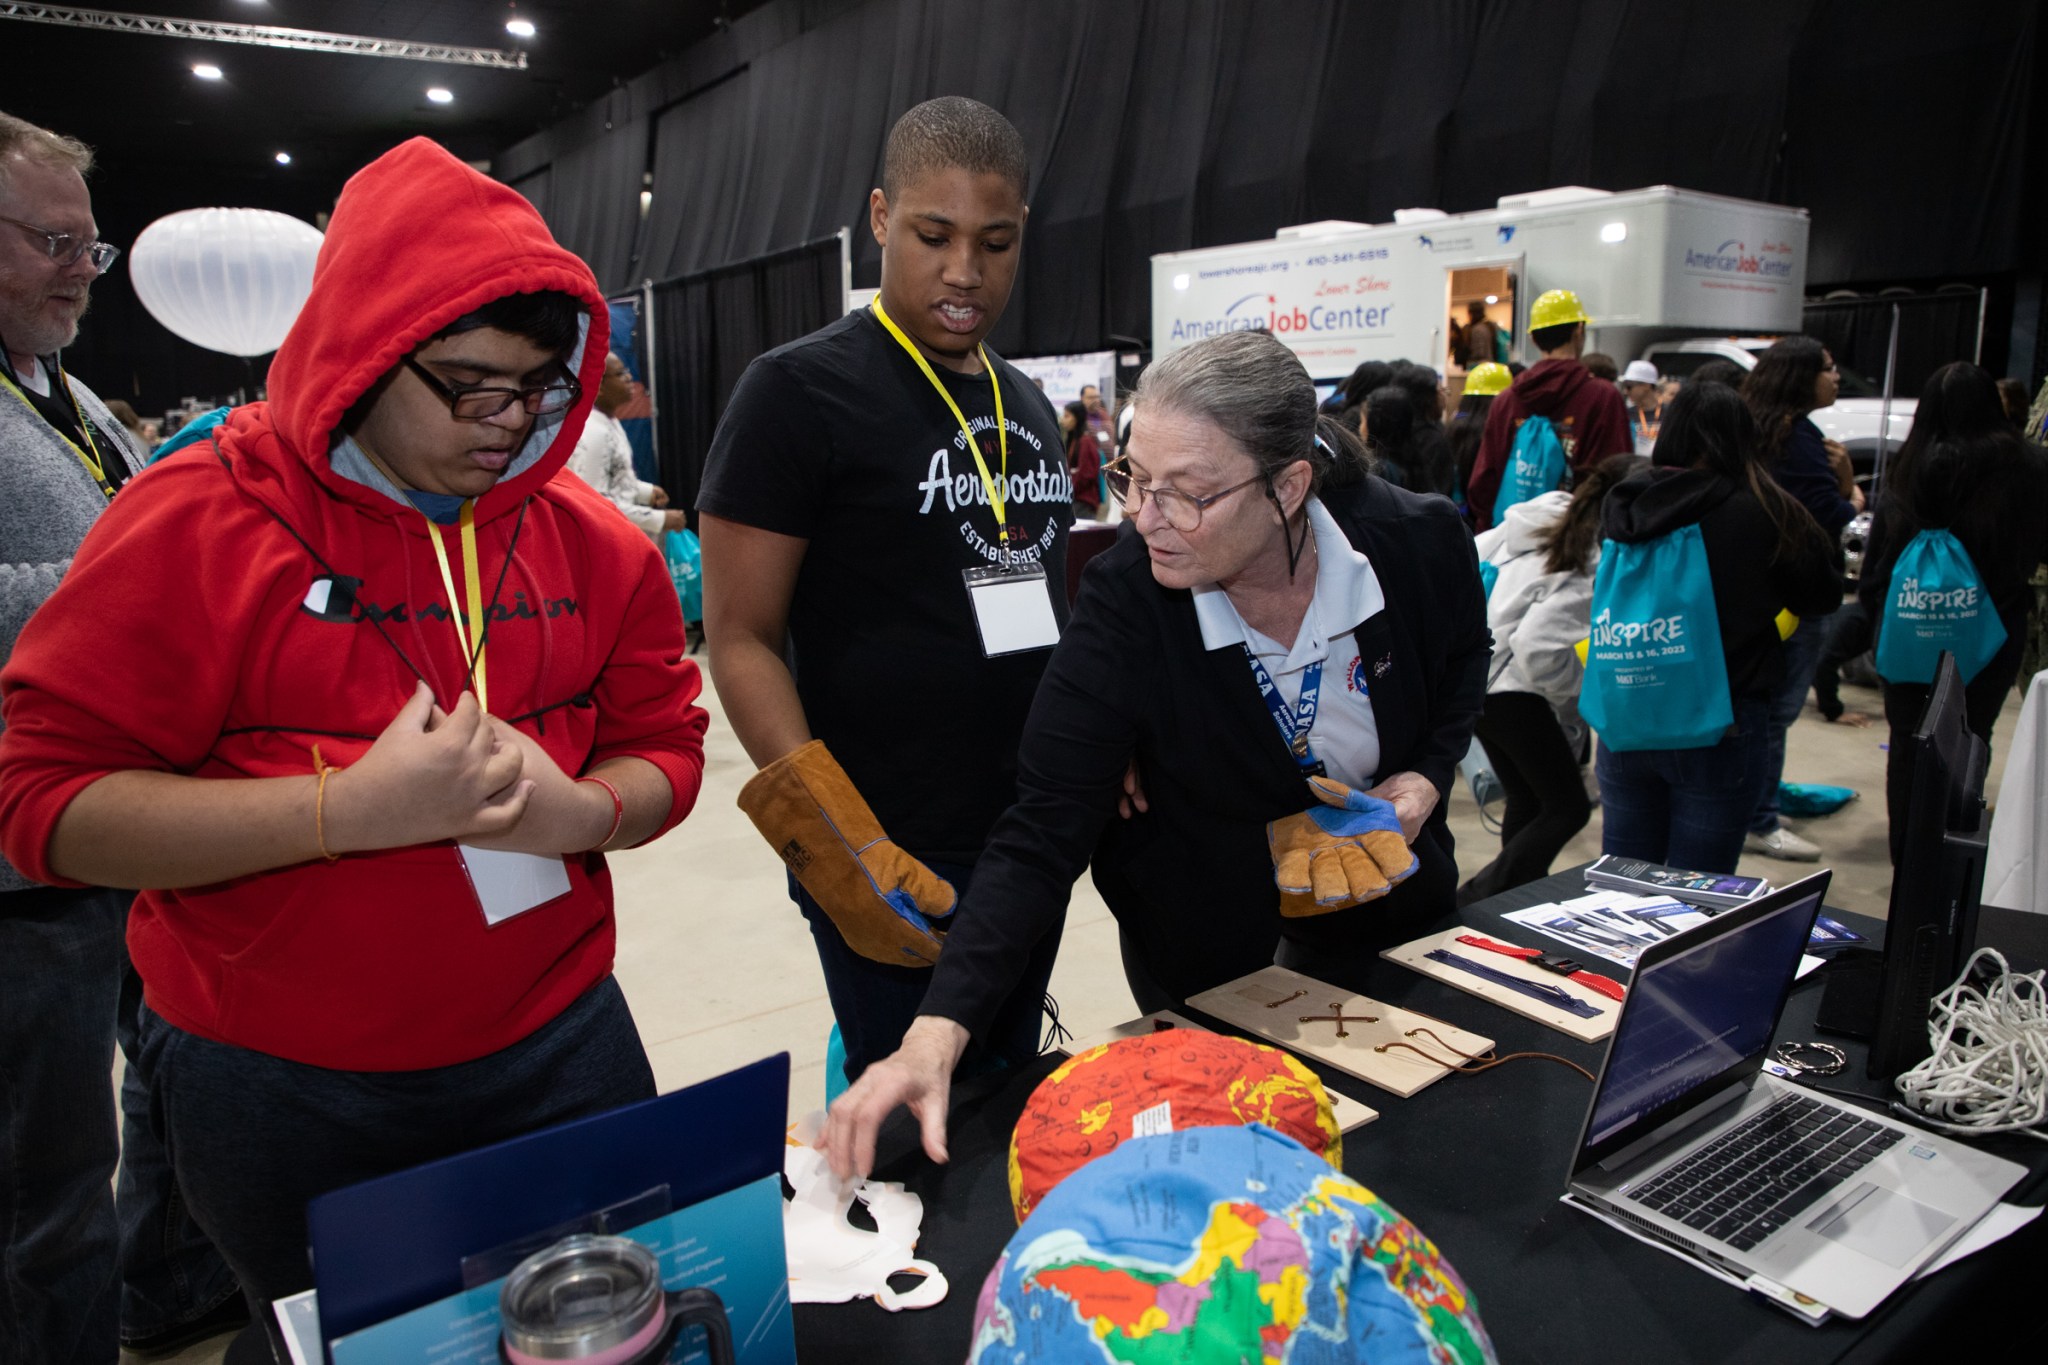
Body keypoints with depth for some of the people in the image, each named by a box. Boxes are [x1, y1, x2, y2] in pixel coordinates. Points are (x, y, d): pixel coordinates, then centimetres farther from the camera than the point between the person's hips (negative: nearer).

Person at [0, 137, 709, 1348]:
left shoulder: (589, 537, 0)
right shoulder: (199, 521, -11)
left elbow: (664, 745, 5)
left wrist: (577, 810, -18)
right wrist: (355, 807, -25)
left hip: (558, 1047, 3)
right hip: (282, 1091, -2)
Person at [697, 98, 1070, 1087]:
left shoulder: (1029, 404, 11)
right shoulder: (798, 391, -10)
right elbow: (740, 639, -13)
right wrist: (832, 844, -22)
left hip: (1033, 839, 7)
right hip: (893, 865, -6)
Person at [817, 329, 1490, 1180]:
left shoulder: (1420, 544, -23)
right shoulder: (1124, 600, -29)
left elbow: (1461, 669, 2)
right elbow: (1040, 837, -32)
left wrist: (1423, 780, -18)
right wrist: (935, 1035, -43)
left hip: (1383, 899, 3)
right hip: (1199, 946, -2)